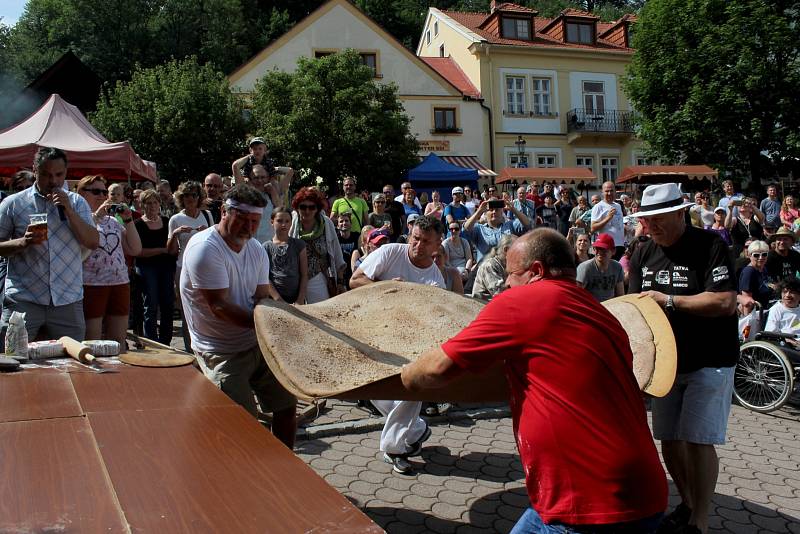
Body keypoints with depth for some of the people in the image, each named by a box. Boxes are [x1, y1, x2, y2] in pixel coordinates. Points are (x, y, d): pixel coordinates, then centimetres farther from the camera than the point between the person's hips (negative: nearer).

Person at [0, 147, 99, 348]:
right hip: (22, 300, -1)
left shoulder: (77, 203, 9)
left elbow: (93, 242, -1)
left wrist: (69, 211, -11)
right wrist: (22, 242, -14)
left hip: (68, 301, 1)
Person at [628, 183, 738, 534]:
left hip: (709, 362, -6)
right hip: (666, 360, 6)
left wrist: (669, 300, -23)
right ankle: (688, 505, 31)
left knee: (697, 440, -8)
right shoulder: (643, 254, 3)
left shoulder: (710, 246, -15)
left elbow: (726, 303, -23)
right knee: (669, 440, 10)